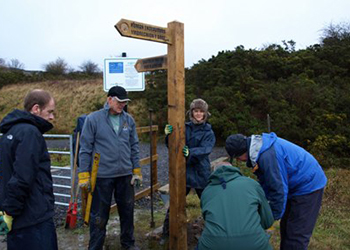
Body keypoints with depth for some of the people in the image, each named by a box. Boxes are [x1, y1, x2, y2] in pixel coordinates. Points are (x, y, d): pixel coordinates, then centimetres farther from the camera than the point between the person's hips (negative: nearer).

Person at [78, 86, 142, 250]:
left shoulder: (129, 120, 3)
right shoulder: (93, 119, -7)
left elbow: (134, 147, 8)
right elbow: (85, 148, -6)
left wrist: (136, 170, 6)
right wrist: (84, 175, -8)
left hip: (125, 175, 4)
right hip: (102, 176, -4)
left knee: (127, 211, 17)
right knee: (99, 215, 10)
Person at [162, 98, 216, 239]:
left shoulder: (209, 132, -2)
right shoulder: (185, 127, 1)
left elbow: (206, 149, -20)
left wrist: (191, 153, -39)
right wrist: (168, 135, -26)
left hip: (201, 174, 0)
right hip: (183, 172, 1)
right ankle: (166, 234, 22)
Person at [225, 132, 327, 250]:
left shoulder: (267, 156, -31)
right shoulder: (259, 146, 0)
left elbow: (279, 189, -26)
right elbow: (267, 181, 9)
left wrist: (274, 216, -14)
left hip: (308, 185, -10)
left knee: (296, 234, -4)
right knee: (286, 227, 18)